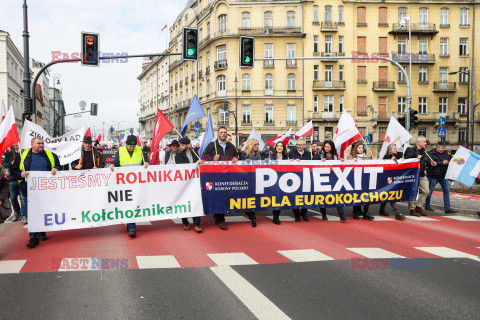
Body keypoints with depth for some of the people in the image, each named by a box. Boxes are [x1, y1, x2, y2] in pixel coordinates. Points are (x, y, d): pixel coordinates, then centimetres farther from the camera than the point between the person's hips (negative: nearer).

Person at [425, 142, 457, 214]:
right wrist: (442, 163, -20)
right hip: (433, 176, -5)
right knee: (430, 191, 5)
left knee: (446, 191, -1)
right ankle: (427, 205, 23)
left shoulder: (445, 153, 10)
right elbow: (431, 163, -20)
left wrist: (450, 156, -7)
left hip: (443, 176, 5)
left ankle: (447, 208, 2)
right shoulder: (431, 154, -6)